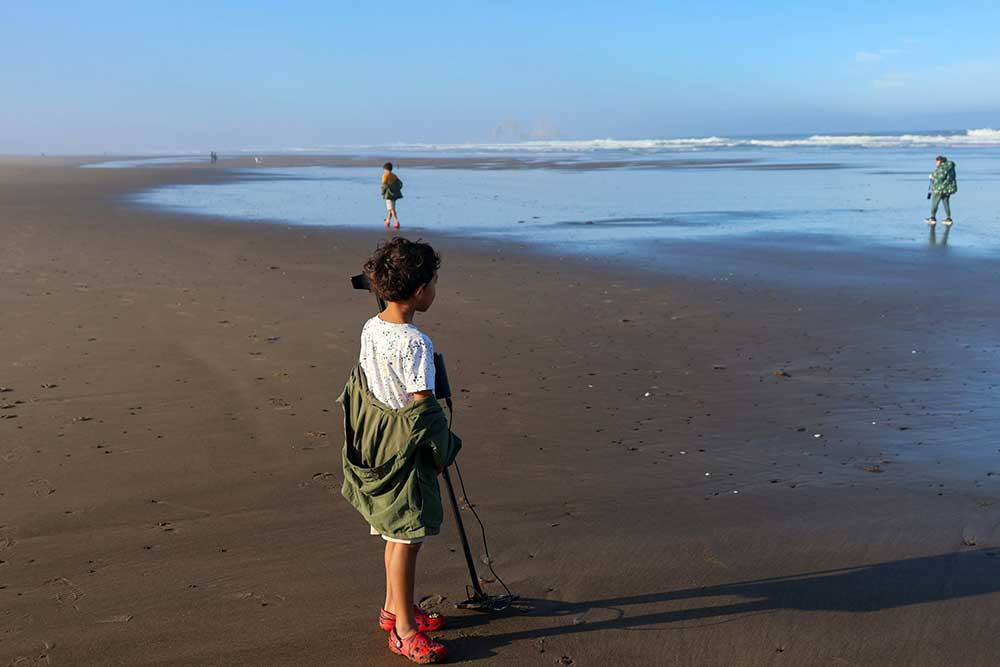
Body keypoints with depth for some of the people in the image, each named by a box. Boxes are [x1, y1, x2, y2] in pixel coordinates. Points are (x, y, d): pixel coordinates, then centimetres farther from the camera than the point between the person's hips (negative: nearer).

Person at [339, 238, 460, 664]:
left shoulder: (369, 329, 2)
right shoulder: (415, 343, -22)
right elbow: (422, 405, -19)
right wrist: (440, 455, -5)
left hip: (375, 447, 9)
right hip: (406, 452, -8)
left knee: (396, 534, 21)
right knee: (407, 539, 2)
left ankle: (394, 606, 37)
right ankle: (405, 629, 14)